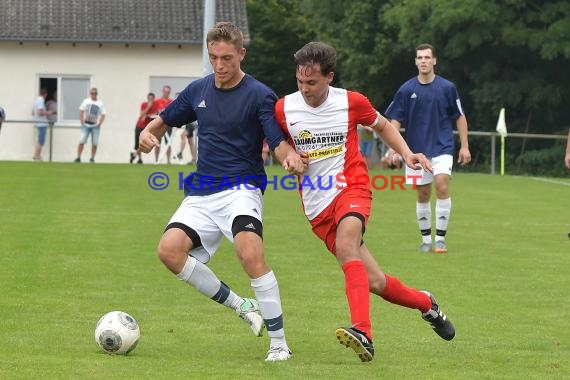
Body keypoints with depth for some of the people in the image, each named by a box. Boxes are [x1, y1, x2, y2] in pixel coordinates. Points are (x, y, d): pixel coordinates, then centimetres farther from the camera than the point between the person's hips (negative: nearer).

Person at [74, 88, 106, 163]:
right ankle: (78, 157, -4)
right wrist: (82, 122, -7)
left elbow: (103, 114, 6)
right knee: (82, 141, -8)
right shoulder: (86, 101, 5)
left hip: (95, 126, 1)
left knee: (95, 143, -1)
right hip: (86, 125, -1)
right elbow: (81, 111, 3)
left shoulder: (100, 103, 6)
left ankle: (92, 158, 8)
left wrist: (99, 123, -7)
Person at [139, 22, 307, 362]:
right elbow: (165, 120, 23)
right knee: (169, 250, -17)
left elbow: (280, 143, -13)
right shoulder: (198, 91, 10)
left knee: (251, 254, -30)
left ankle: (279, 343, -19)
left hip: (240, 189, -6)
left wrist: (291, 158, -38)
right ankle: (241, 306, 2)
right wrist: (148, 133, -1)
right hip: (201, 193, 6)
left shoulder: (259, 95, -6)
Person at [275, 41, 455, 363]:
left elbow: (383, 126, 17)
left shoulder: (351, 102, -2)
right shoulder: (284, 109, -1)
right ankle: (425, 303, 31)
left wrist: (407, 153, 3)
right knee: (374, 282, 0)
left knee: (346, 245, -35)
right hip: (317, 205, 2)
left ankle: (363, 333, -47)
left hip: (351, 188, -2)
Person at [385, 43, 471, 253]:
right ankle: (426, 238, 19)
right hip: (417, 150, 1)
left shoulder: (447, 87, -1)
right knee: (423, 195, 6)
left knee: (442, 187, -17)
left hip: (442, 148, -1)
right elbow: (395, 120, 3)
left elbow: (460, 117, 7)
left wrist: (464, 146, 4)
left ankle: (440, 238, -11)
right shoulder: (406, 90, 0)